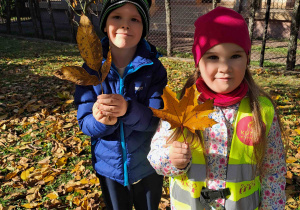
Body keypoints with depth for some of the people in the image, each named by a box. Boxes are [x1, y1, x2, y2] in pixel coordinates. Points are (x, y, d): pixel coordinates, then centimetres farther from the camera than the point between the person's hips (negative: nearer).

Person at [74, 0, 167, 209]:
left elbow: (157, 119, -20)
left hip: (147, 166, -1)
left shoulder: (154, 68, -16)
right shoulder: (91, 69, -12)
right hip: (108, 167, 1)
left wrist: (128, 110, -39)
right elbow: (85, 122, -11)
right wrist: (101, 121, -34)